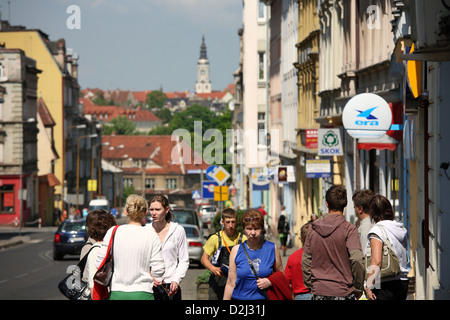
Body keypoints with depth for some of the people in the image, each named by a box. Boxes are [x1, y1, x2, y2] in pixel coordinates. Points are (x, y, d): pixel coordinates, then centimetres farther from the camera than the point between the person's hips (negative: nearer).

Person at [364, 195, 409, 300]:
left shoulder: (377, 230, -11)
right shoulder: (401, 229, 11)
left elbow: (376, 261, -18)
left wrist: (369, 287, -16)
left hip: (386, 285, -7)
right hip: (403, 281, 7)